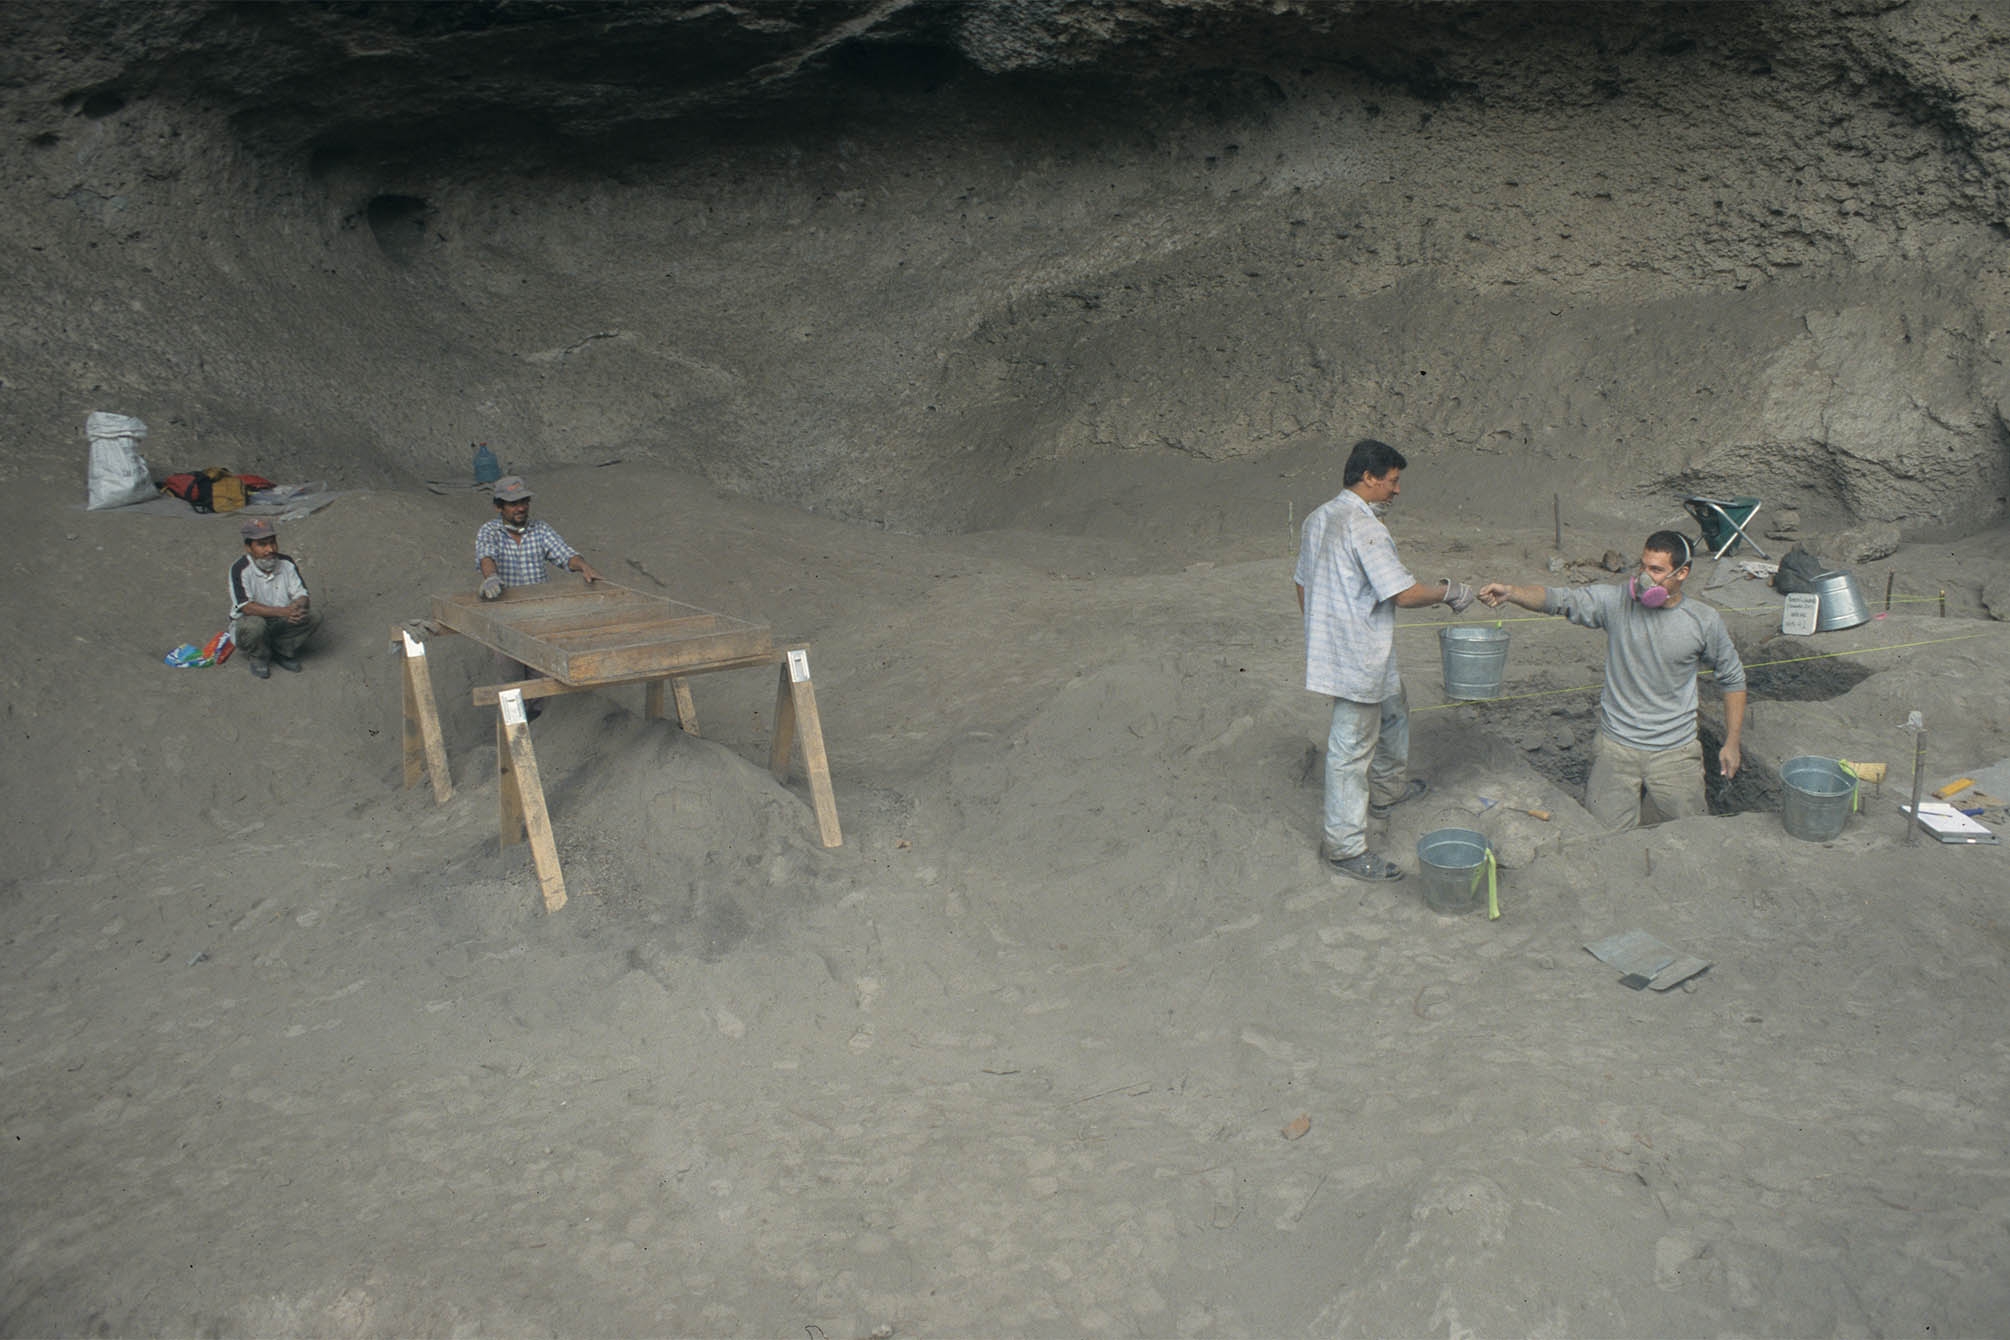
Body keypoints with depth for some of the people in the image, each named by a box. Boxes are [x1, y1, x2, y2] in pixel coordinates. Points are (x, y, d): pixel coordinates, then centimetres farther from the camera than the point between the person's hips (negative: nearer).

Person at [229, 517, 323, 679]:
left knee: (313, 615, -19)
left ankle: (283, 651, 1)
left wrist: (297, 607, -33)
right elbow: (246, 607, -28)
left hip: (282, 623, 4)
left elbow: (301, 594, -6)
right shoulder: (240, 569, -19)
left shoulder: (286, 563, -5)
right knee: (254, 626, -38)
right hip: (251, 620, -4)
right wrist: (282, 612, -38)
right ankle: (258, 658, -3)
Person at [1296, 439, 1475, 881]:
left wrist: (1318, 637, 25)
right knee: (1352, 747, -1)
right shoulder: (1364, 528, -22)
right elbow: (1404, 594, -23)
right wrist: (1449, 592, -5)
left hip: (1329, 643, 10)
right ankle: (1344, 844, 8)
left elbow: (1303, 585, 15)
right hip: (1357, 658, -10)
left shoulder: (1318, 519, 8)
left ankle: (1388, 788, 50)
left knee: (1393, 713, 30)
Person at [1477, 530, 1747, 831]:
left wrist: (1732, 743, 9)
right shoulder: (1617, 600, -7)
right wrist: (1511, 592, -36)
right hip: (1617, 745, -1)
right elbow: (1559, 599, -16)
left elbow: (1732, 678, 10)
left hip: (1674, 751, 1)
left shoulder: (1704, 621, -3)